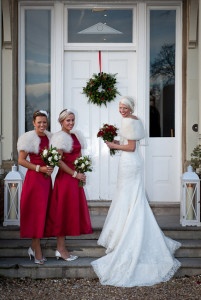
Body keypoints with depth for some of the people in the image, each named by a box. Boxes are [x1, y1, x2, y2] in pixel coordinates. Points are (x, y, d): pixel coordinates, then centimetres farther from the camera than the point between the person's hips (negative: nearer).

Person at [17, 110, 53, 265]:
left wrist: (51, 167, 2)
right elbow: (21, 160, -11)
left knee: (43, 211, 8)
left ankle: (34, 246, 21)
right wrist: (39, 168, -16)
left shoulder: (49, 137, 10)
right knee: (36, 212, -4)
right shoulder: (29, 138, -8)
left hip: (46, 178, 6)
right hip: (34, 178, -6)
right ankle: (37, 251, 2)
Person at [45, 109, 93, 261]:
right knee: (64, 212, -2)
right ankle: (61, 249, 6)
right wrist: (75, 174, -14)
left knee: (73, 212, 9)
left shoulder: (76, 135, 13)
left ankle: (61, 248, 17)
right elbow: (58, 161, -16)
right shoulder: (60, 137, -10)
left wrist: (81, 173, 4)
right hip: (65, 178, -8)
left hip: (75, 178, 8)